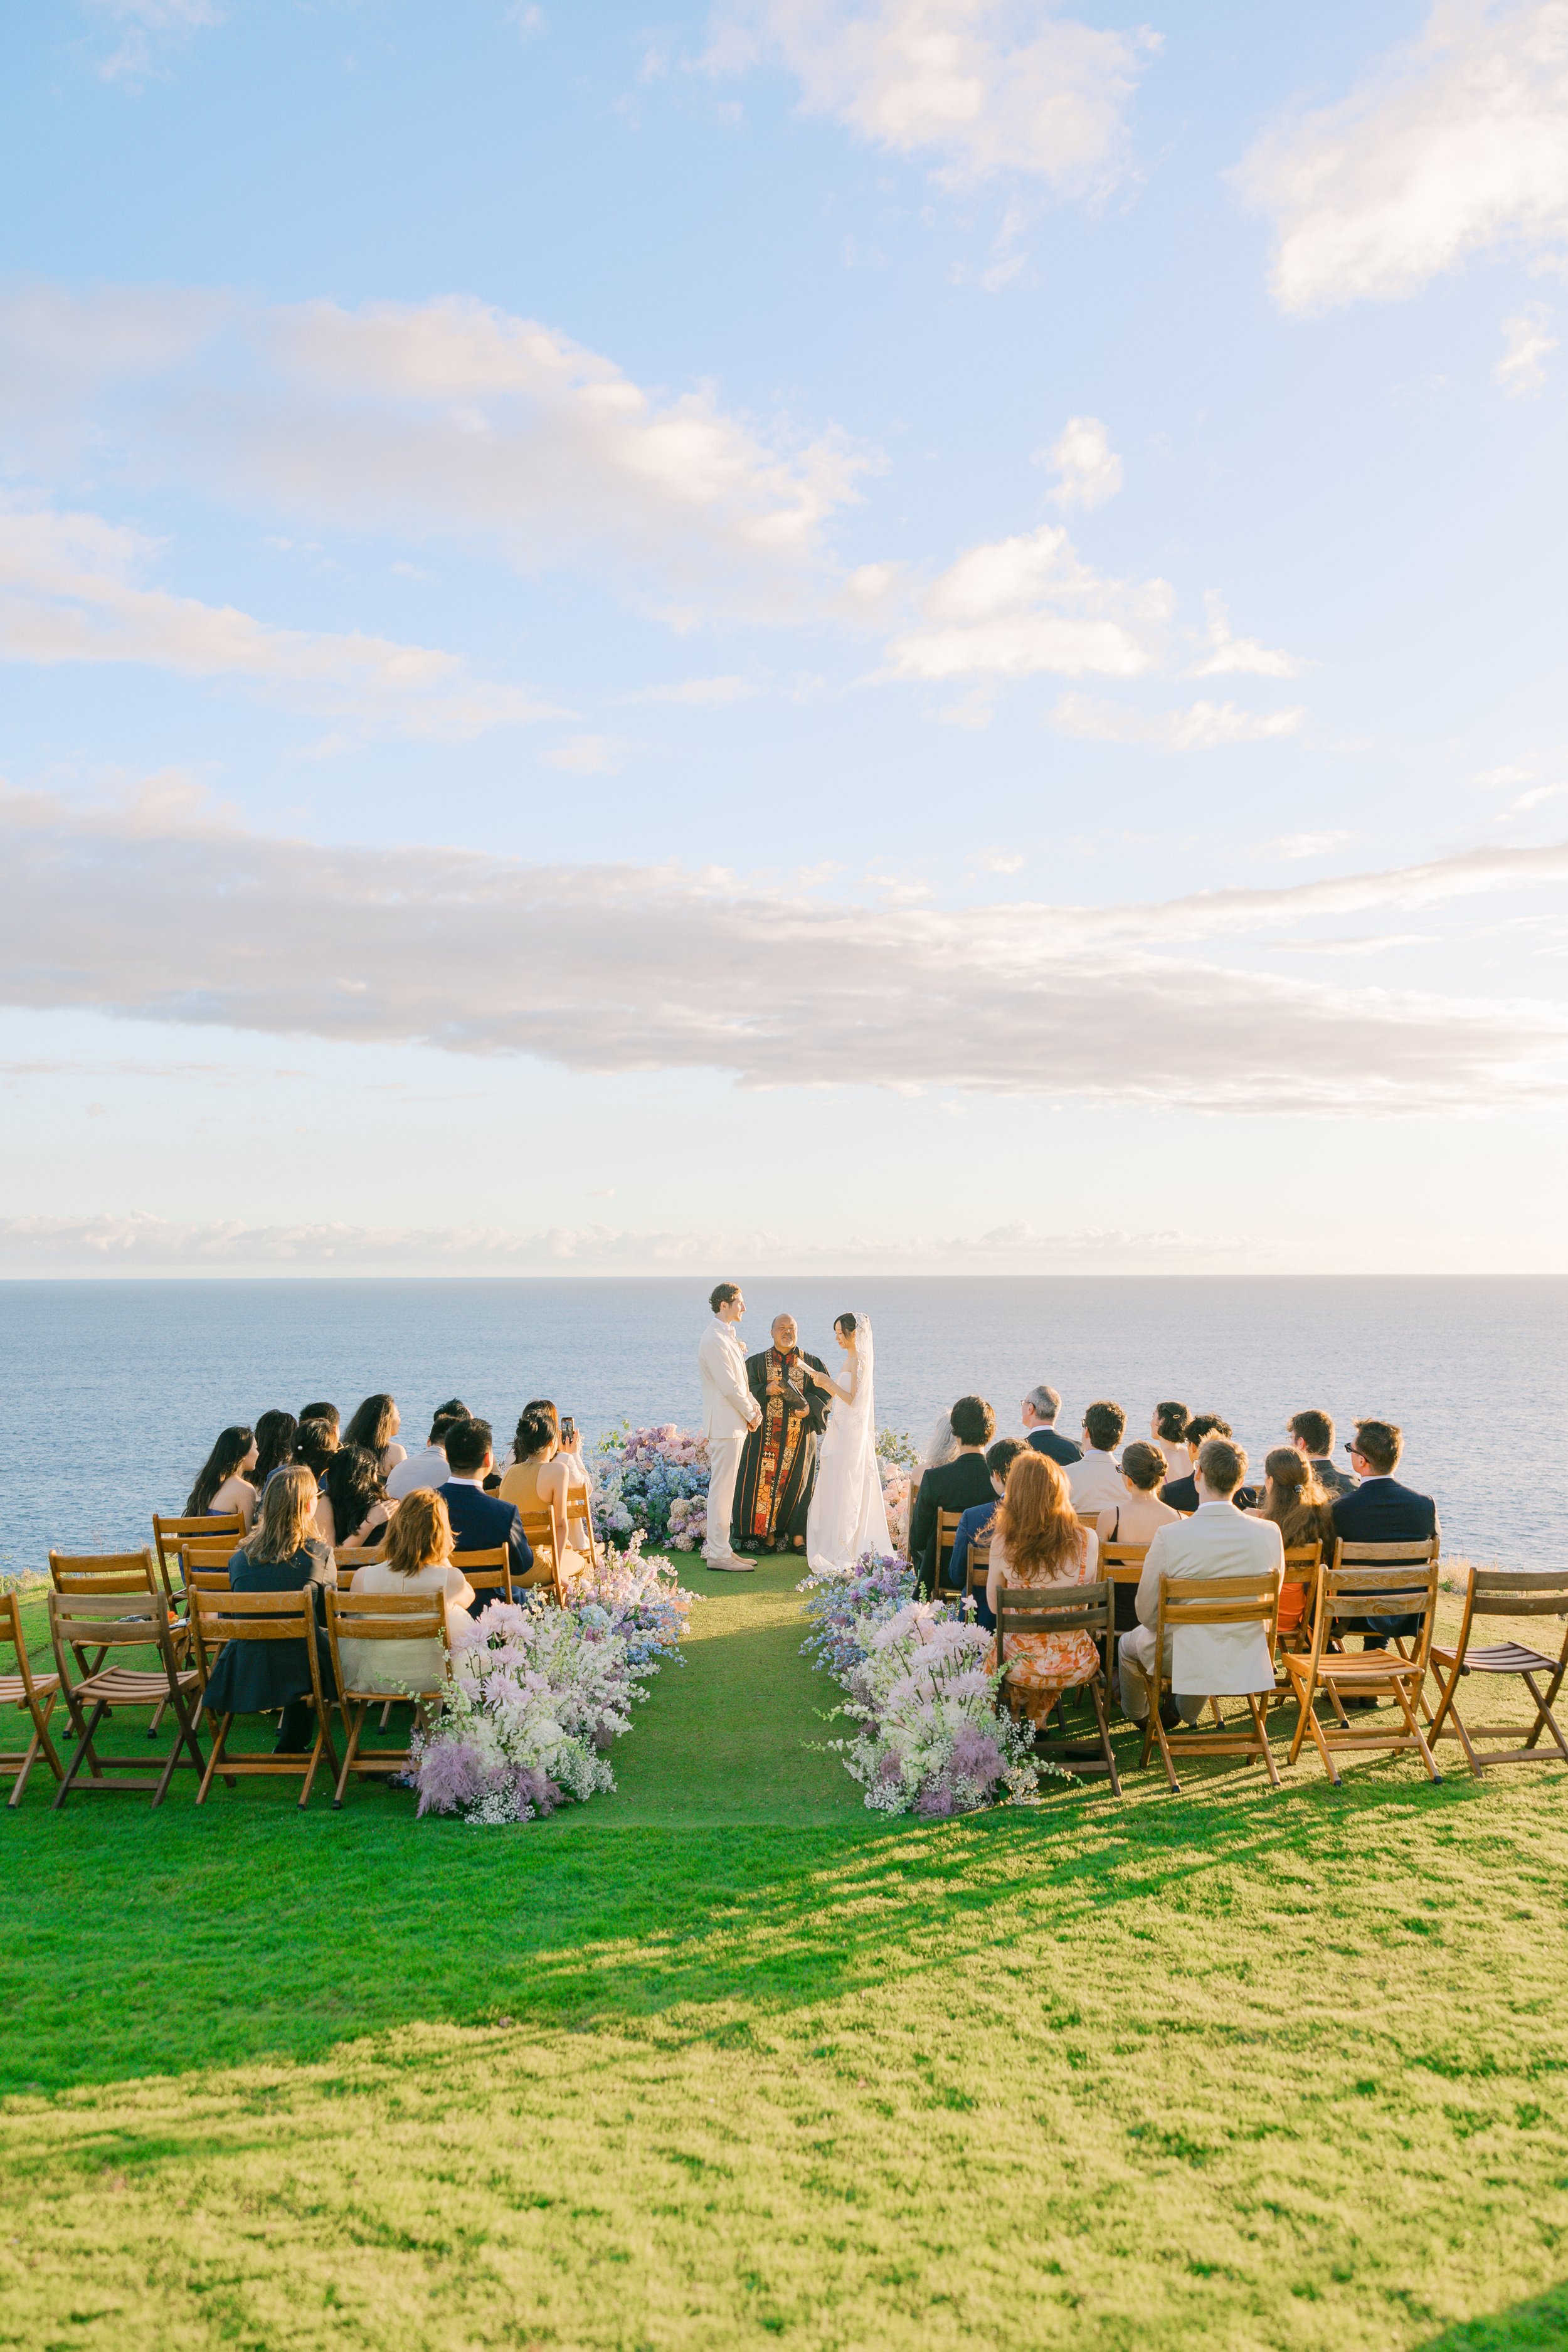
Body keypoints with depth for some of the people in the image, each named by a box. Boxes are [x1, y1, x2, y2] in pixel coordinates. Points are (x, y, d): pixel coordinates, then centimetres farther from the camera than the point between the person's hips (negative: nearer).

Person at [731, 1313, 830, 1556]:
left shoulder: (812, 1364, 9)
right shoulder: (757, 1363, 8)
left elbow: (825, 1393, 3)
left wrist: (809, 1407, -16)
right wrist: (766, 1391, -19)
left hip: (799, 1435, 1)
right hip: (765, 1434, 0)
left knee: (797, 1482, 1)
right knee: (765, 1482, -5)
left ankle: (798, 1537, 8)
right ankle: (768, 1536, 2)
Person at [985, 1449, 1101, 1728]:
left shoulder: (1003, 1542, -17)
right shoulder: (1088, 1540, -15)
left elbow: (994, 1606, -3)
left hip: (1019, 1664, -1)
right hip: (1075, 1666, 1)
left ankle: (1016, 1705, 44)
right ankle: (1039, 1712, 40)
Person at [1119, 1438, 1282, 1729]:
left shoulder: (1168, 1537, -25)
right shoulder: (1270, 1533, -16)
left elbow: (1147, 1613, -14)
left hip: (1182, 1659, -3)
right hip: (1246, 1661, 3)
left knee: (1128, 1645, 31)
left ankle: (1139, 1716, 57)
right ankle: (1186, 1713, 59)